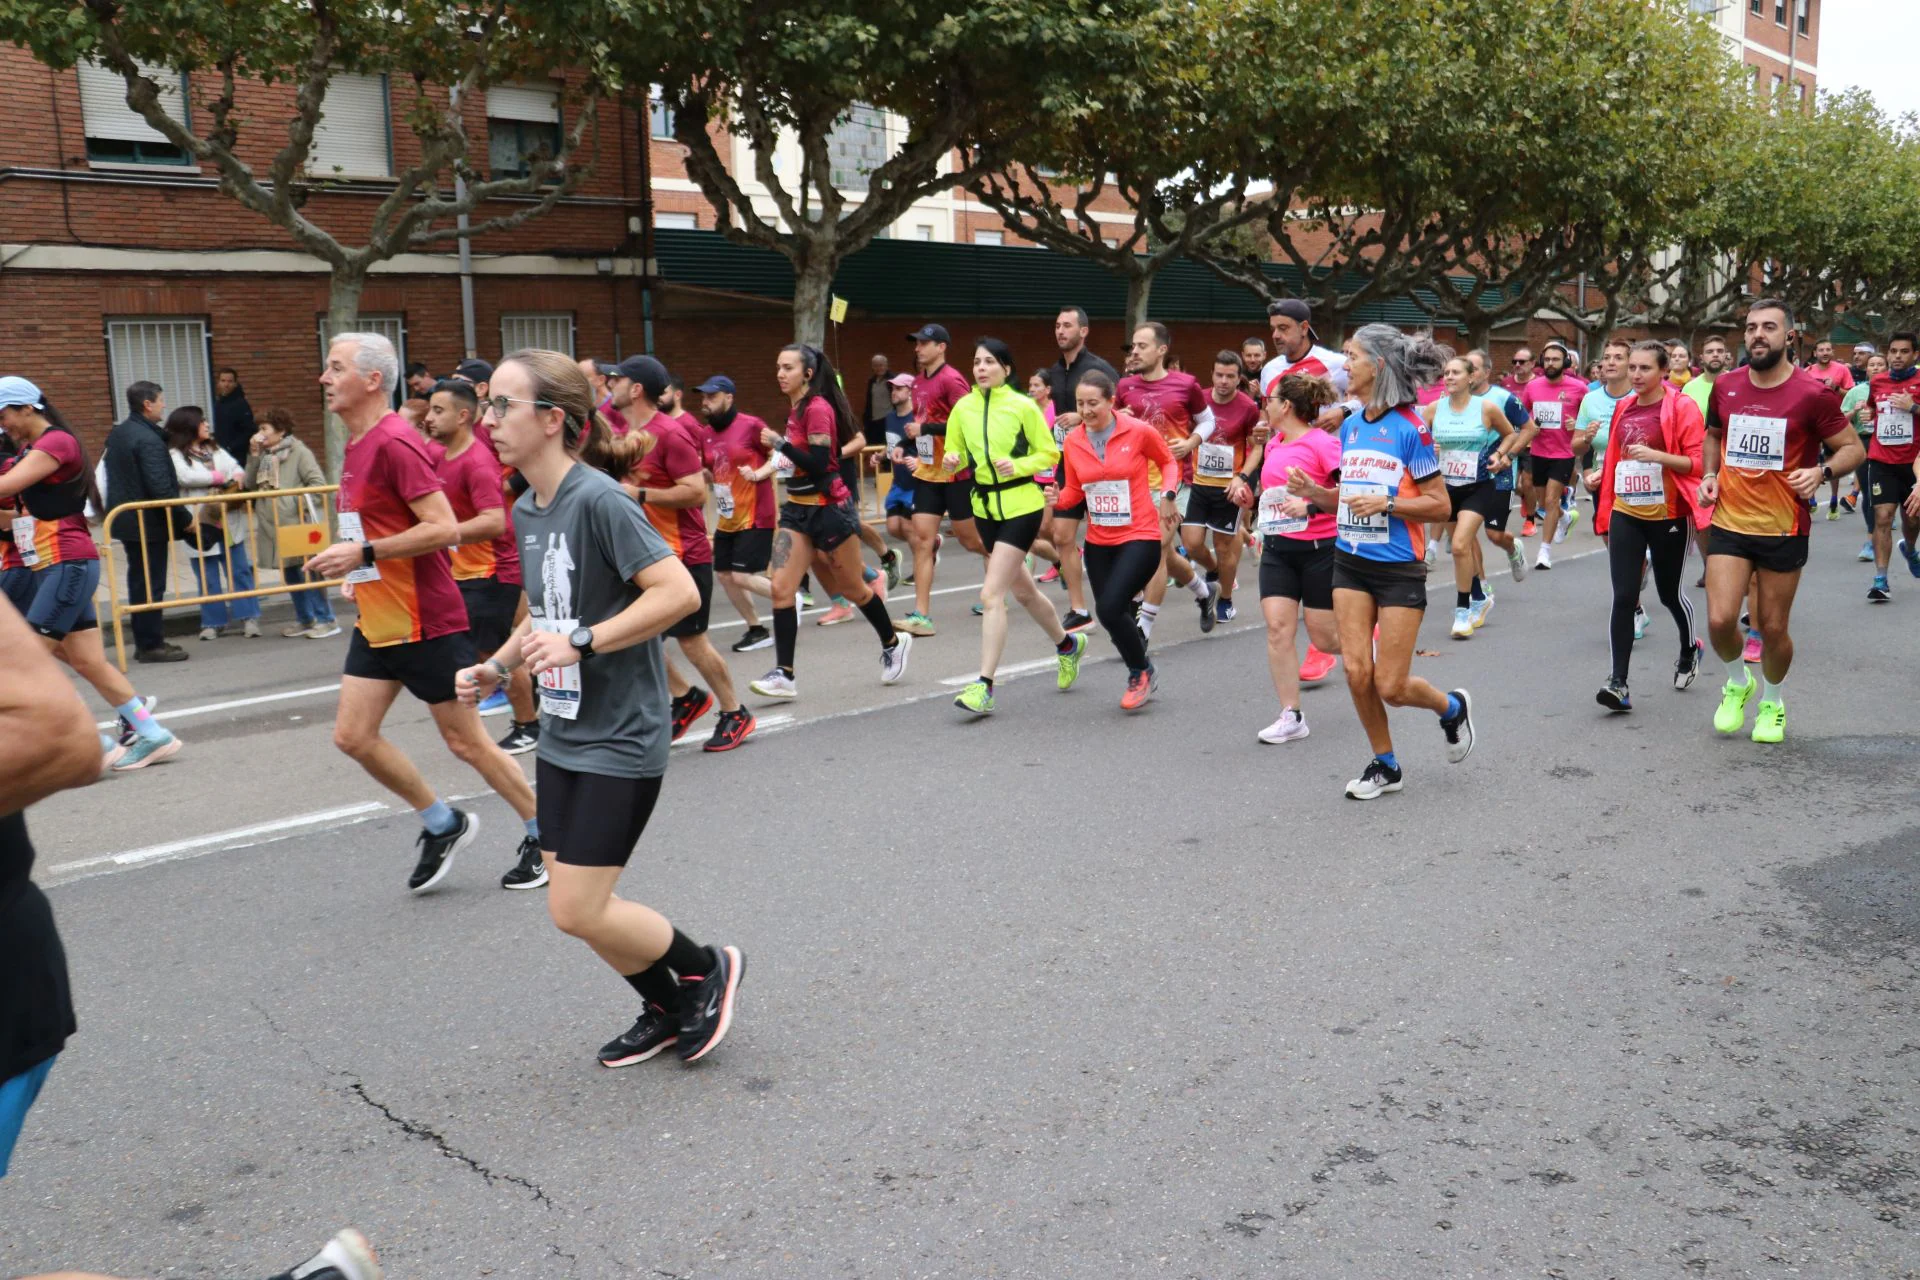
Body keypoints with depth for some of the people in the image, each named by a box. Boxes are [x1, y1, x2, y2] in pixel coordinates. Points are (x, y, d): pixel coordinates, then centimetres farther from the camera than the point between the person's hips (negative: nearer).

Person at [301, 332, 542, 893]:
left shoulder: (394, 443, -18)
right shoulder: (356, 446, 11)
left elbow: (444, 528, -25)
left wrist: (365, 554, -23)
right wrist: (359, 571, 13)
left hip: (426, 623, -9)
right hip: (377, 621, 9)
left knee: (466, 742, 1)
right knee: (352, 735, 6)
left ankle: (543, 834, 18)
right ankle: (443, 824, 22)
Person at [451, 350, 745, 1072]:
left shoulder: (598, 498, -19)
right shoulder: (526, 511, 7)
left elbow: (679, 592, -25)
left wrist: (582, 644, -26)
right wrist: (496, 667, 5)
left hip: (620, 738, -9)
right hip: (562, 734, 9)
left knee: (577, 913, -6)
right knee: (570, 900, 13)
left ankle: (708, 969, 19)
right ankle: (669, 1009, 33)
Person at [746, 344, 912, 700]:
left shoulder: (818, 408, -16)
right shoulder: (796, 408, 10)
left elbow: (819, 464, -23)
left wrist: (780, 444, -25)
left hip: (827, 508, -8)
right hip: (798, 507, 8)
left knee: (852, 589, 8)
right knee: (781, 588, -5)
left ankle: (893, 642, 32)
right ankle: (783, 674, -5)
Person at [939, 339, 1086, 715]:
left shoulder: (1023, 406, -10)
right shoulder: (963, 408, 3)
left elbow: (1049, 454, -3)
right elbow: (956, 454, 12)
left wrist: (1017, 465, -19)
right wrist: (952, 460, -10)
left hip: (1021, 505, -6)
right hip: (985, 506, 6)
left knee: (991, 595, -15)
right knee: (1022, 590, 20)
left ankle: (985, 686, -11)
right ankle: (1067, 644, 46)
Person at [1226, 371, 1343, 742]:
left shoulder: (1322, 443, -12)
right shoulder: (1273, 444, 9)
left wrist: (1311, 506, -28)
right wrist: (1244, 481, 13)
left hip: (1320, 549, -6)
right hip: (1277, 548, 6)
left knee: (1323, 638, 2)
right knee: (1277, 628, -6)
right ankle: (1291, 717, -1)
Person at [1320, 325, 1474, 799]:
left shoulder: (1409, 428, -13)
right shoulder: (1351, 425, 6)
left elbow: (1440, 505, -10)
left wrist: (1387, 503, -23)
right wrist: (1313, 492, -1)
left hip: (1399, 568, -6)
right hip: (1350, 563, 6)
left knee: (1391, 686, -2)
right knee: (1357, 671, 1)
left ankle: (1453, 708, 31)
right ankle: (1385, 765, 20)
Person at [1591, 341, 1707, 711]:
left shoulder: (1681, 406, -7)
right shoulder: (1623, 407, 9)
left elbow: (1697, 461, -11)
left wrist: (1656, 455, -25)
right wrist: (1605, 513, 17)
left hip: (1668, 515, -4)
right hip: (1626, 514, 4)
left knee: (1669, 592, 12)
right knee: (1623, 597, -6)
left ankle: (1690, 650, 42)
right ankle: (1618, 683, -7)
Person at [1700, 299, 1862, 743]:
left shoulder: (1812, 394, -10)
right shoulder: (1725, 386, 2)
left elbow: (1853, 448, -1)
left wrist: (1822, 471, -21)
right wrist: (1709, 474, 4)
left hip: (1784, 530, -2)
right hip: (1729, 523, 2)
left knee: (1773, 628, 7)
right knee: (1720, 620, -10)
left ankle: (1772, 703, 33)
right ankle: (1738, 683, 22)